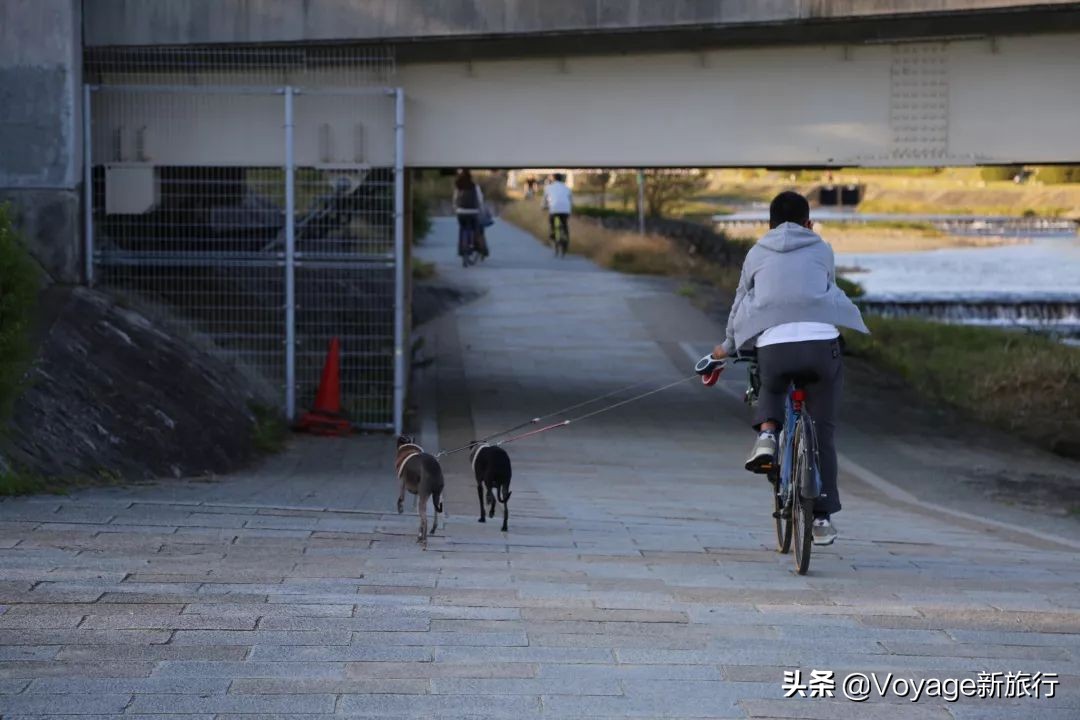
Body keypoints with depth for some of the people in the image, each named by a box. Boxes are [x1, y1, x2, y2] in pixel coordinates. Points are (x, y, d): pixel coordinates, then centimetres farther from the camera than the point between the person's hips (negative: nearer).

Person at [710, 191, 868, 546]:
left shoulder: (758, 253, 22)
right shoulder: (822, 250, 21)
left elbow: (740, 304, 30)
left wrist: (727, 347, 45)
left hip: (773, 344, 1)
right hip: (822, 341, 0)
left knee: (771, 388, 35)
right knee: (822, 430, 13)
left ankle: (766, 432, 4)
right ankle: (822, 517, 11)